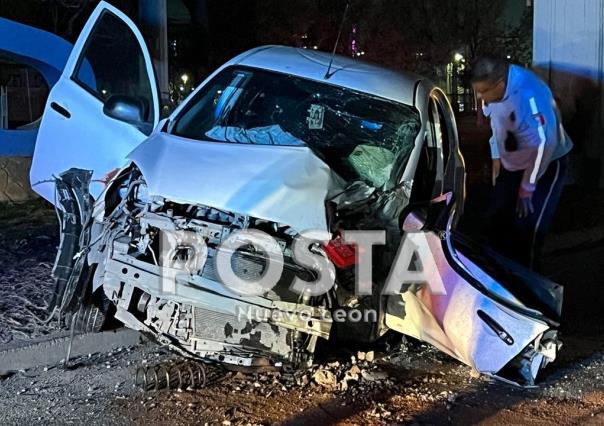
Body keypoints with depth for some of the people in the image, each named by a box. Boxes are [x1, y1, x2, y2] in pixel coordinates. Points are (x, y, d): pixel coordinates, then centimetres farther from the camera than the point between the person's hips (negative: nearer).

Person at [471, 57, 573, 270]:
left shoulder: (528, 94, -37)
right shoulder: (493, 87, -12)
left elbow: (544, 143, -34)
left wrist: (527, 188, -25)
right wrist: (497, 158, 13)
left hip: (546, 164, -7)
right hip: (512, 164, 7)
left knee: (527, 229, -9)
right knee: (497, 217, 9)